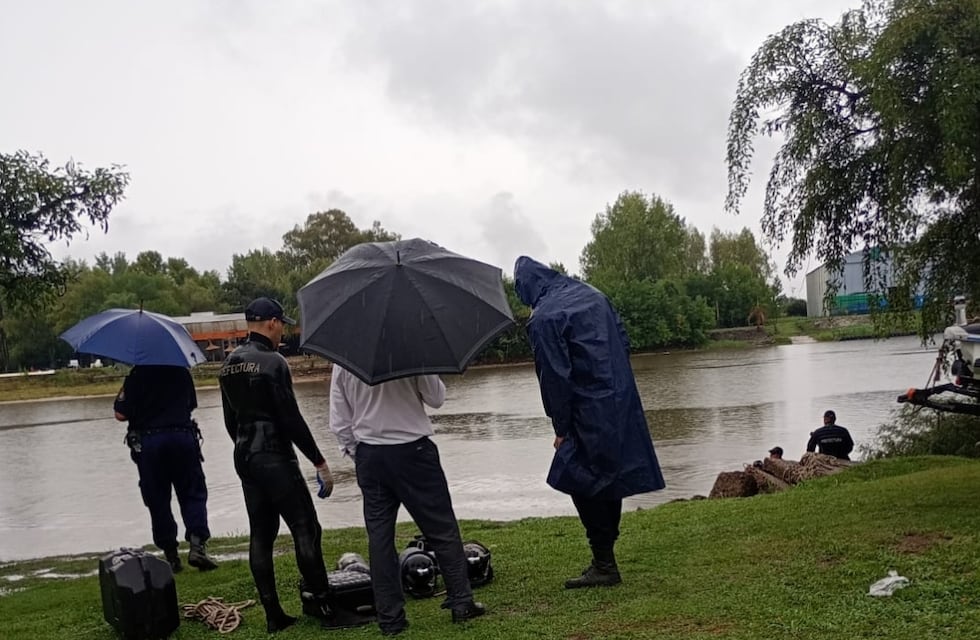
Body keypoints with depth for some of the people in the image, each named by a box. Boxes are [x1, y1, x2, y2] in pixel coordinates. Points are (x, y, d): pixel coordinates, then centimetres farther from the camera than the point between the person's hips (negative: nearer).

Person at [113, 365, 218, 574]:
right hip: (183, 437, 2)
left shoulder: (137, 375, -7)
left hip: (148, 441, -2)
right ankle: (197, 544, -8)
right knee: (193, 494, 9)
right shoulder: (182, 372, 5)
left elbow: (121, 414, -7)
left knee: (158, 501, 8)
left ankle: (171, 555, 10)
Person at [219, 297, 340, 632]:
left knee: (261, 535, 9)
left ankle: (273, 615, 13)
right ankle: (317, 601, 1)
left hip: (244, 458, 8)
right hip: (275, 458, -8)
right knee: (305, 529, -1)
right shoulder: (272, 362, -14)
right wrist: (320, 462, -12)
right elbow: (291, 419, -17)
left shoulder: (228, 365, 10)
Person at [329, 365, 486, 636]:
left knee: (379, 535, 8)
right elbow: (436, 399, -6)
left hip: (368, 456, 3)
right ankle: (461, 602, 14)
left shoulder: (341, 362, 1)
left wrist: (355, 452, 15)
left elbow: (338, 423, 4)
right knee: (442, 528, 8)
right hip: (412, 450, -3)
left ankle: (389, 618, 11)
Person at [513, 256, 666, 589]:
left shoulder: (543, 319, -13)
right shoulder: (592, 295, 10)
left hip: (590, 413, -8)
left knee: (582, 481, 1)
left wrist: (561, 428, -7)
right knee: (610, 476, 15)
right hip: (622, 402, 8)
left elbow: (555, 377, -14)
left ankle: (604, 565, 4)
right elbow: (623, 341, 14)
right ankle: (606, 556, 25)